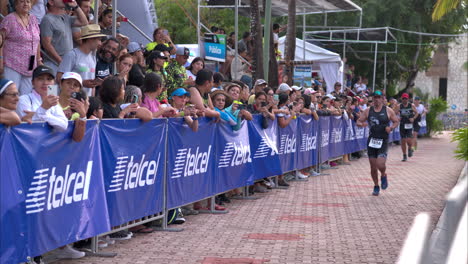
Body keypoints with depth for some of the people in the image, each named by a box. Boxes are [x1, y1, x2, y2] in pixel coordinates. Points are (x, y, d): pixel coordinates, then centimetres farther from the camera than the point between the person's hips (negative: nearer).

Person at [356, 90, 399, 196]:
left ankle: (383, 176, 16)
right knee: (373, 166, 6)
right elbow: (358, 121, 8)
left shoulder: (388, 110, 0)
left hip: (383, 141, -3)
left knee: (380, 164, -18)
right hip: (371, 140, 3)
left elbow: (396, 122, 9)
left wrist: (391, 127, -12)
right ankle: (376, 186, 25)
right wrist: (362, 124, -15)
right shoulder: (368, 111, 5)